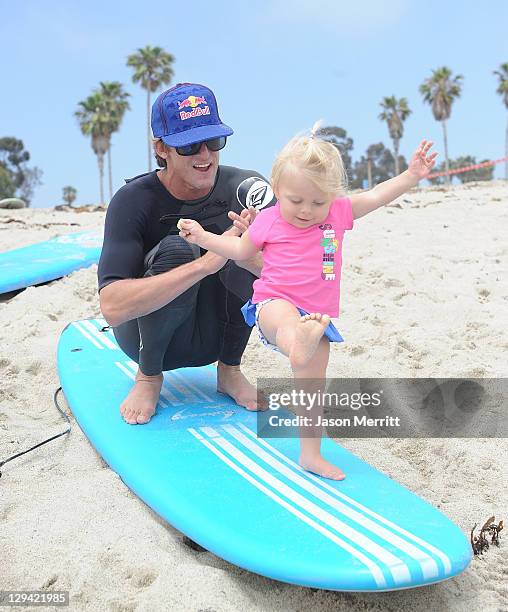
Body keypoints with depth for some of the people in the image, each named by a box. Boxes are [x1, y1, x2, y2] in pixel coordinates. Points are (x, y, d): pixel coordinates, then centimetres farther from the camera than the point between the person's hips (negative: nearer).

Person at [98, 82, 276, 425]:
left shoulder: (243, 186, -12)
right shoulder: (134, 201, -21)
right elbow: (112, 307, -34)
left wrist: (254, 257, -40)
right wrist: (205, 264, -42)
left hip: (216, 336, 3)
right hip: (147, 334, -2)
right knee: (176, 248, -33)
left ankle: (230, 370, -6)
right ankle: (149, 376, -6)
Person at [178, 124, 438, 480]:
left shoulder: (339, 212, 5)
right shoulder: (268, 221, 2)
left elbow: (377, 196, 7)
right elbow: (241, 250, 18)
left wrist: (412, 175, -2)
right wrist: (202, 237, 12)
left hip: (318, 315, 3)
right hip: (273, 303, -3)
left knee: (313, 384, 4)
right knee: (285, 317, -41)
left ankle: (311, 453, 17)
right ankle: (297, 343, -77)